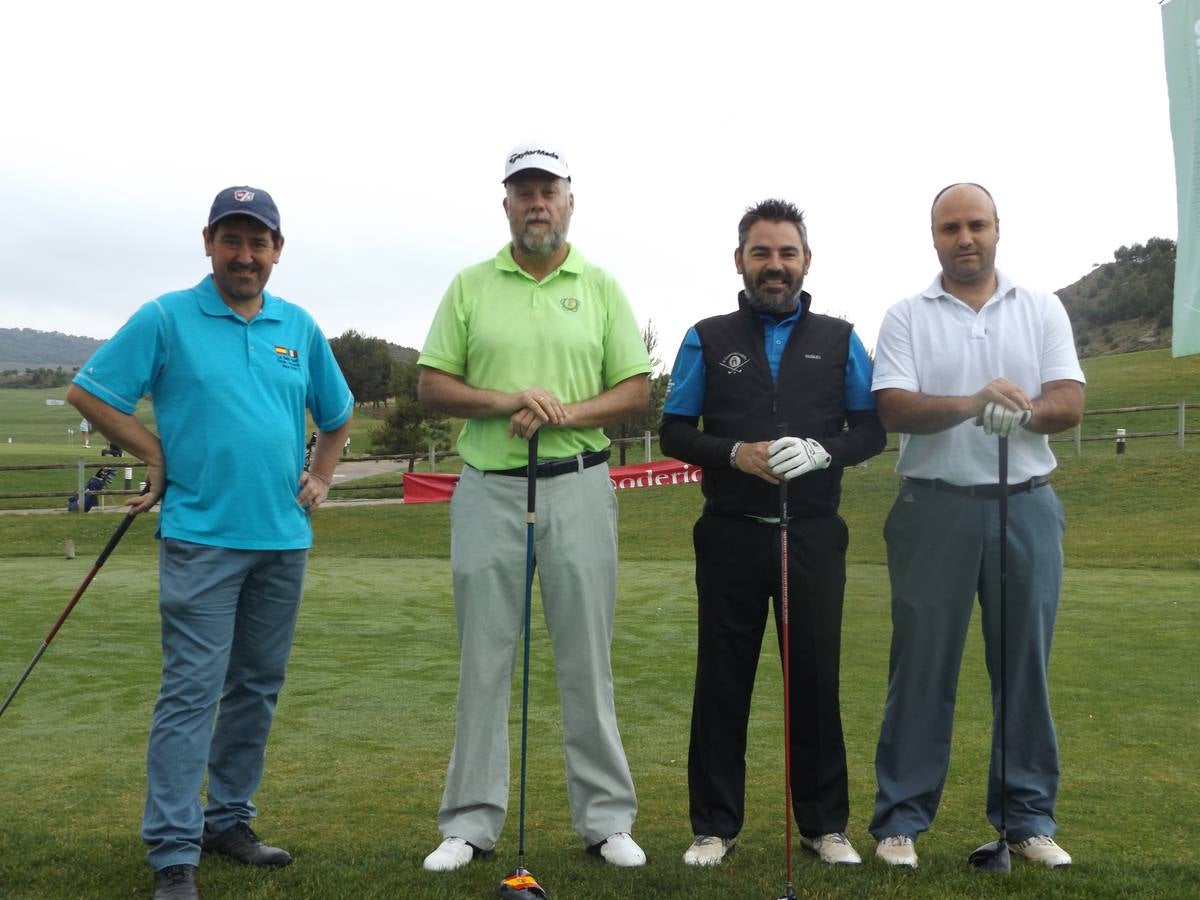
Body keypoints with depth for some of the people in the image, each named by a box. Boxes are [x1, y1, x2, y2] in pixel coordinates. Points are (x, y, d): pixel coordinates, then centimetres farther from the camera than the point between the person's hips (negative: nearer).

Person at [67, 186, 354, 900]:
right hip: (202, 538, -5)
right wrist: (157, 456, -3)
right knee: (192, 691, -7)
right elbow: (88, 392, 0)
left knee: (258, 688, 11)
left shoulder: (300, 327, 11)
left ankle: (229, 819, 24)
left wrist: (321, 475, 11)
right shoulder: (166, 319, -2)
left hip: (284, 539, 5)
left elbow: (338, 413, 23)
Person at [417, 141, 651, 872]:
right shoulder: (470, 286, 7)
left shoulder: (601, 286, 6)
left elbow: (636, 390, 3)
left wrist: (567, 413, -14)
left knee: (587, 659, 5)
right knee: (483, 661, 5)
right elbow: (432, 385, 4)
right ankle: (473, 822, 14)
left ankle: (607, 819, 15)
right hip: (489, 489, 1)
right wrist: (505, 401, -14)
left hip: (579, 486, 0)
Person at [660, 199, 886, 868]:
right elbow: (674, 434, 4)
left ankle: (826, 824, 18)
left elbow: (872, 431, 6)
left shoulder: (841, 341, 8)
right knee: (722, 683, 5)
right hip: (731, 537, 0)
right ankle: (716, 825, 15)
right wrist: (736, 453, -14)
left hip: (813, 536, 1)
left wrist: (822, 450, -14)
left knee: (816, 679, 5)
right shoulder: (707, 340, 6)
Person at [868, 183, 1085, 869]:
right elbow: (893, 407, -8)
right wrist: (970, 404, -25)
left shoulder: (1042, 309, 9)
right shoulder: (907, 317, 5)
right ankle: (902, 817, 10)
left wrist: (1026, 410, -23)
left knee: (1025, 664, 6)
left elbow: (1070, 402, -1)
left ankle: (1029, 816, 17)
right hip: (936, 508, -1)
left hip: (1026, 505, 2)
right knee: (923, 666, 2)